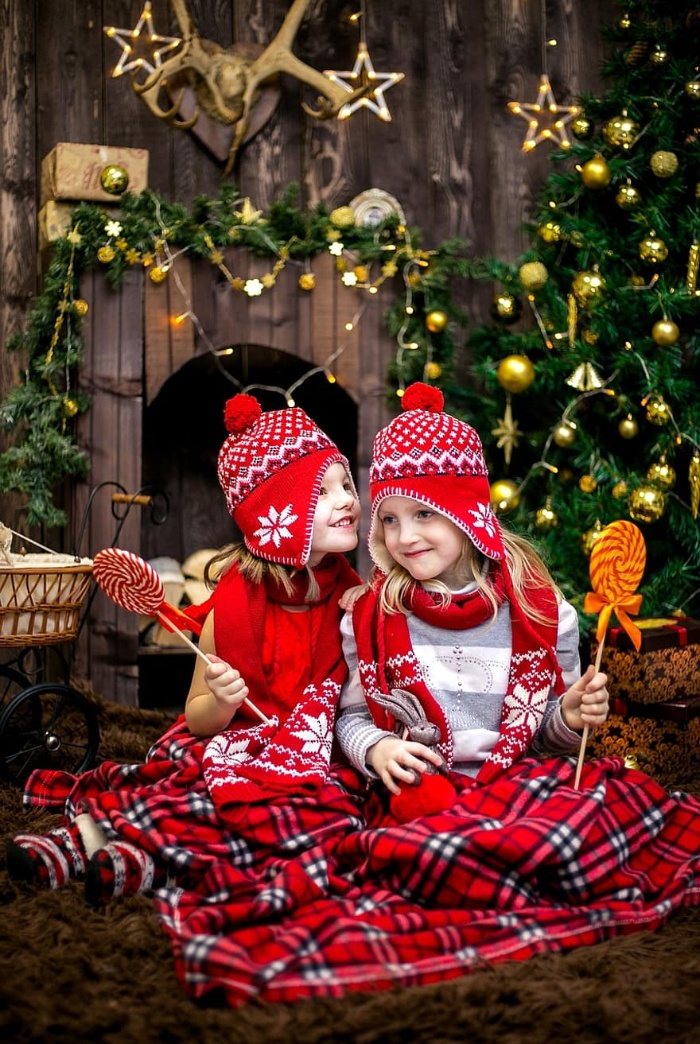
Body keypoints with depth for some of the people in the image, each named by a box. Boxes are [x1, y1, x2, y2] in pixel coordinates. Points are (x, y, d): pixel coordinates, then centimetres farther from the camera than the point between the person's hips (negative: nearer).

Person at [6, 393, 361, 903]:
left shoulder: (350, 594, 2)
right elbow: (198, 720, 2)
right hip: (231, 746, -1)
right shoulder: (234, 606, -7)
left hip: (313, 758, 1)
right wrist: (221, 701, -20)